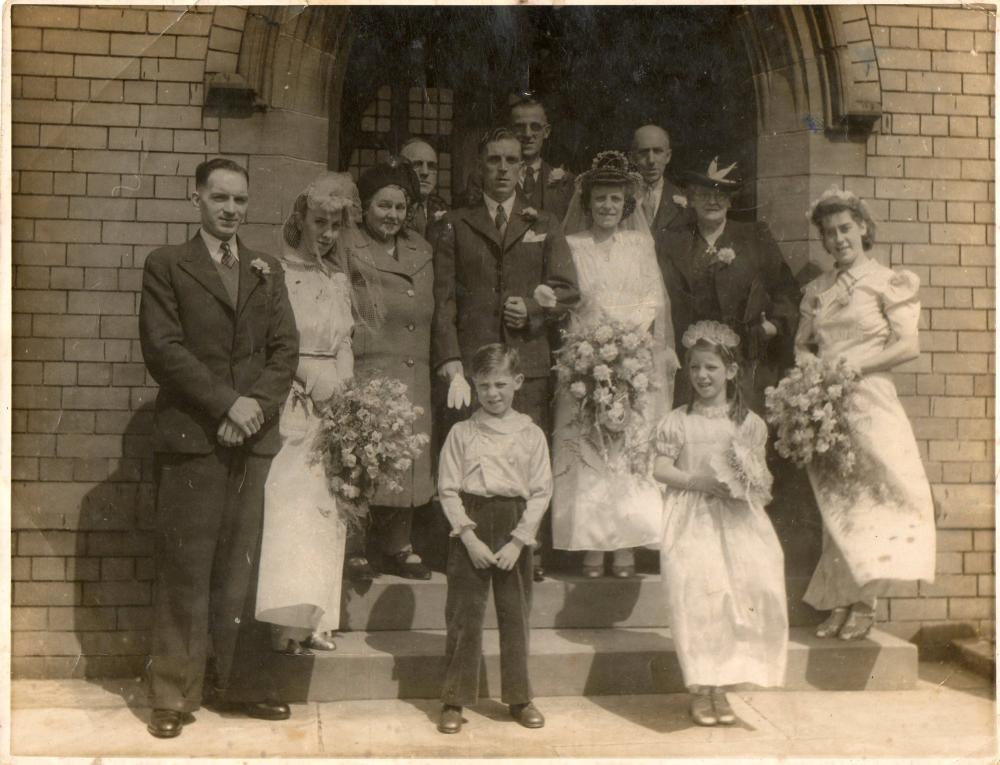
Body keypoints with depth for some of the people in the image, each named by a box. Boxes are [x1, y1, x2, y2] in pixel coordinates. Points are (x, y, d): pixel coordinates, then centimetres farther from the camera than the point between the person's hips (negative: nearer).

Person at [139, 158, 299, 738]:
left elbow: (285, 348, 10)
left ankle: (226, 679, 16)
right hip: (191, 435, -3)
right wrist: (227, 402, -11)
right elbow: (163, 348, -5)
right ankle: (174, 692, 7)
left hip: (253, 435, 4)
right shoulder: (167, 265, 6)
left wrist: (258, 406, -7)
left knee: (239, 567, 6)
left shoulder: (268, 270, 18)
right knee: (184, 569, -2)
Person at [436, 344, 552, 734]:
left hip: (515, 527, 1)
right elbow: (448, 489, -2)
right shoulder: (461, 433, 2)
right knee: (463, 616, 1)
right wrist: (470, 537, -11)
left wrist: (517, 542, -8)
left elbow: (541, 492, 0)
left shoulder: (531, 434, 3)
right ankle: (454, 701, 12)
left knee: (516, 616, 9)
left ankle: (519, 698, 22)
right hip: (469, 527, -1)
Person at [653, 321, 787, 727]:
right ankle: (701, 687, -9)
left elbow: (761, 472, 10)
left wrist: (748, 483, -12)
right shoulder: (677, 421, 7)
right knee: (696, 582, -23)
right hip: (691, 518, -2)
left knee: (757, 578, -19)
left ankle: (720, 683, -4)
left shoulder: (749, 422, 11)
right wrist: (699, 481, -14)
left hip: (737, 517, 2)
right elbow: (661, 468, 0)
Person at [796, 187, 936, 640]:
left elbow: (908, 345, -7)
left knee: (868, 499, -7)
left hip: (868, 403, -4)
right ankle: (841, 603, 8)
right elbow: (802, 344, 20)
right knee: (835, 504, 3)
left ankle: (863, 604, 2)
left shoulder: (889, 283, 1)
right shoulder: (816, 290, 16)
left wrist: (852, 365, -12)